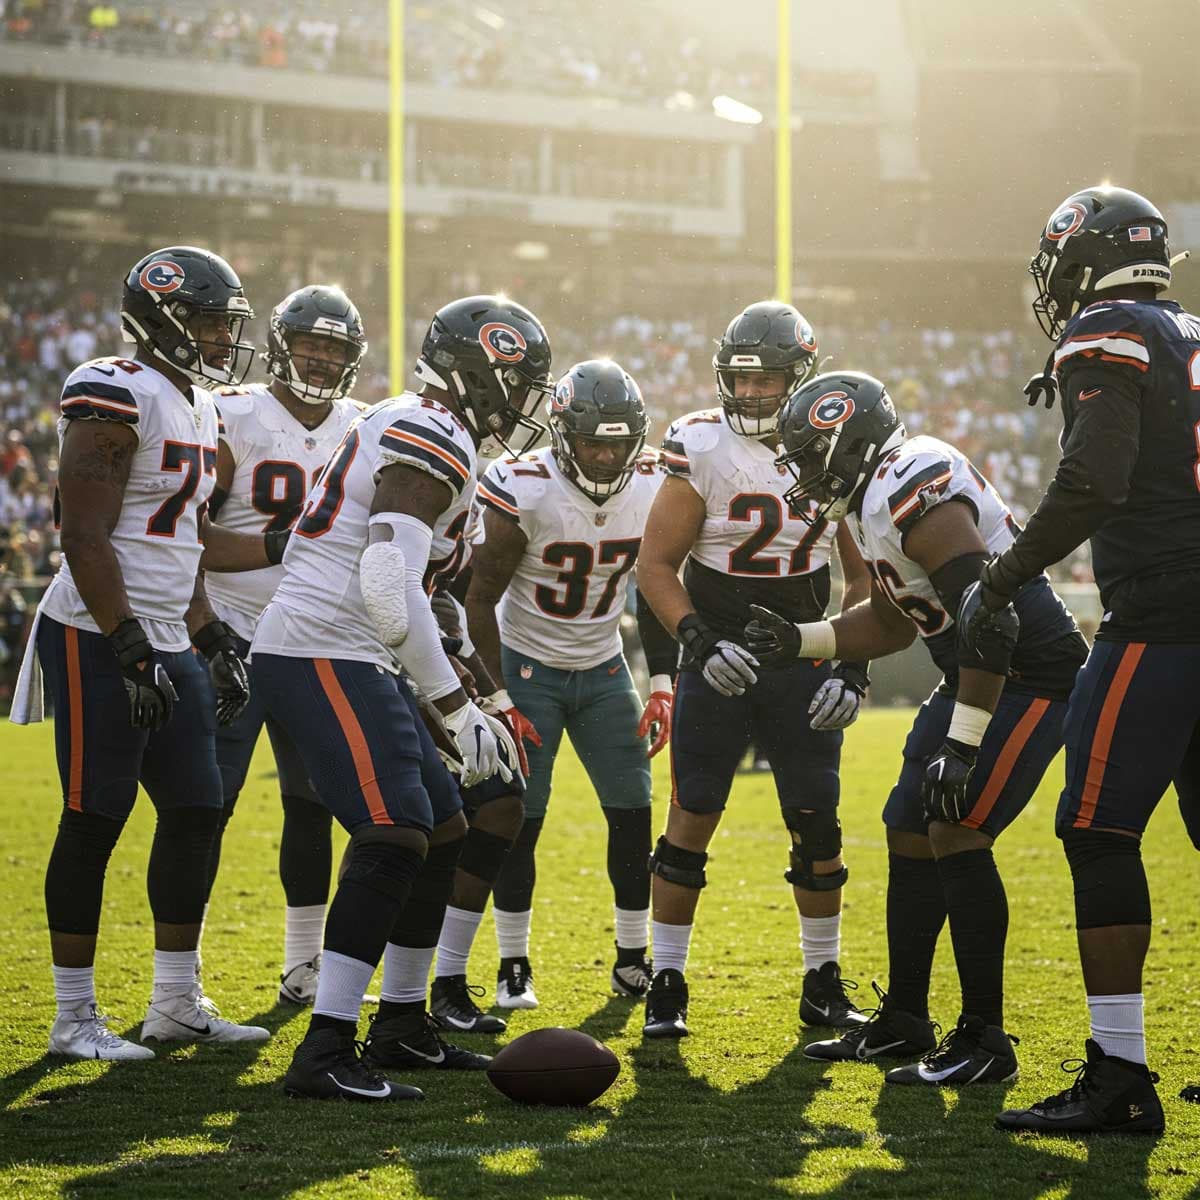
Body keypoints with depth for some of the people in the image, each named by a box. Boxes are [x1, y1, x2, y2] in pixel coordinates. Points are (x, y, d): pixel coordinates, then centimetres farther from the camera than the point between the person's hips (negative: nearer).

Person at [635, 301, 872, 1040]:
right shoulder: (704, 452, -10)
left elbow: (864, 576, 6)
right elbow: (656, 565, -6)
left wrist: (854, 667, -4)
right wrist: (699, 641, -20)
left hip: (803, 663, 2)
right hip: (720, 663, -2)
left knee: (818, 825, 3)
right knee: (692, 818, -4)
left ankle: (824, 985, 16)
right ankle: (668, 984, 5)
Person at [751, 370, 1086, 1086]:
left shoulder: (912, 487, -22)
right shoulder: (875, 501, 11)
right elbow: (892, 625, 24)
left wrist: (962, 744, -29)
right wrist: (798, 642, 15)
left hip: (1030, 676, -11)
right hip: (981, 675, 11)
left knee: (957, 834, -16)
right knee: (910, 834, 13)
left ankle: (985, 1040, -10)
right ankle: (903, 1023, 24)